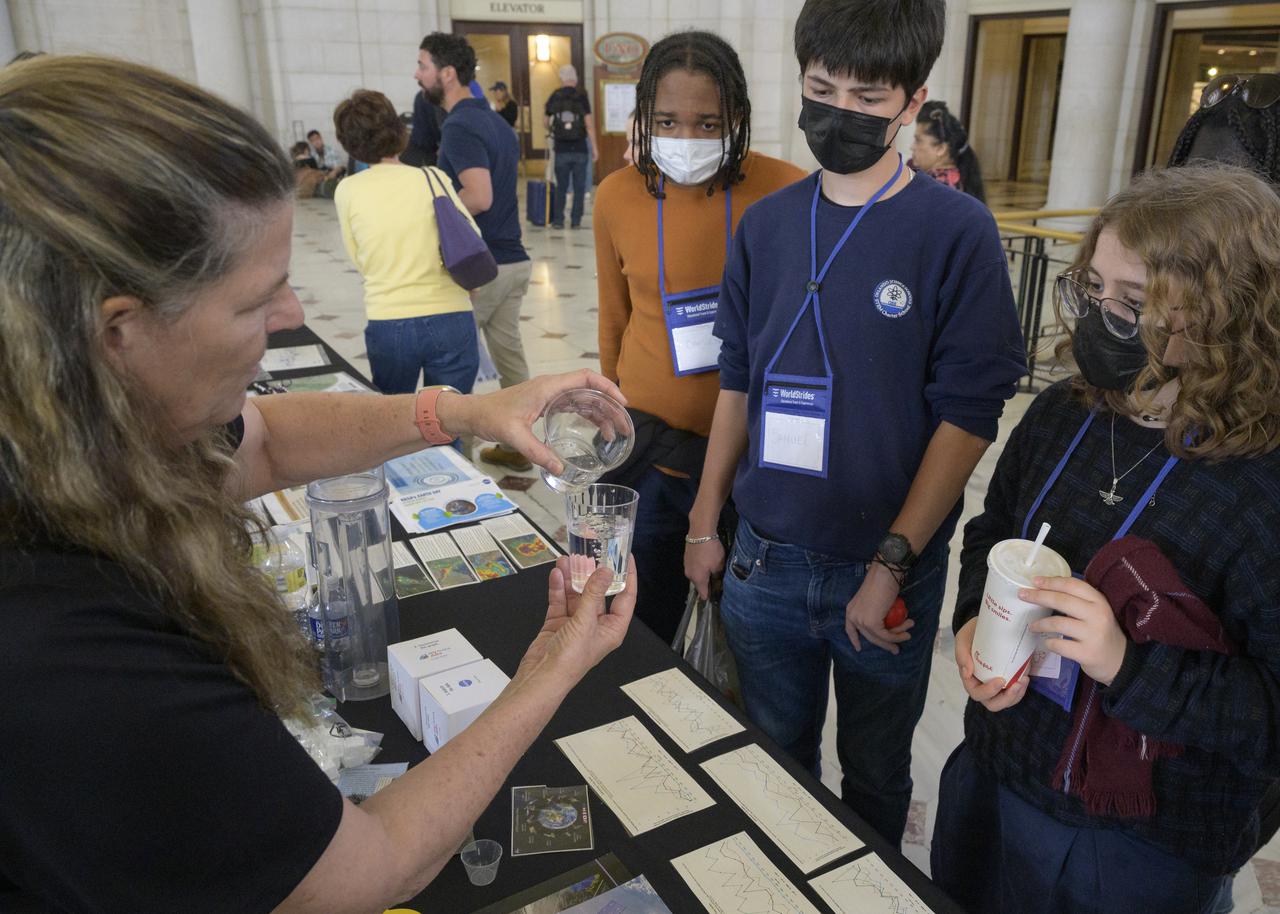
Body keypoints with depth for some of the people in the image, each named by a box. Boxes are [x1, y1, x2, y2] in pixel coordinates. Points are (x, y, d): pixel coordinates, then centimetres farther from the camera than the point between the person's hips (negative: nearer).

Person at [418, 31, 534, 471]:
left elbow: (479, 197, -28)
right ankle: (516, 446, 22)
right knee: (509, 353, 13)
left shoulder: (459, 127, -16)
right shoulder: (497, 122, 14)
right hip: (512, 259, 9)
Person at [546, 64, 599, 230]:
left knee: (561, 187, 9)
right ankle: (575, 221, 6)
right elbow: (589, 124, -7)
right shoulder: (582, 97, -3)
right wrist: (595, 147, -3)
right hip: (580, 149, -1)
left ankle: (558, 220, 9)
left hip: (561, 150, 1)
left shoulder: (554, 97, 2)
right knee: (579, 187, 6)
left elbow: (547, 123, 9)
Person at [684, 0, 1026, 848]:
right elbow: (738, 382, 8)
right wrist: (705, 522, 7)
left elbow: (968, 413, -12)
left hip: (890, 565, -3)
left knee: (875, 770, 17)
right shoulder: (766, 224, 3)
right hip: (765, 558, 4)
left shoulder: (956, 231, -10)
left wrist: (892, 564, -17)